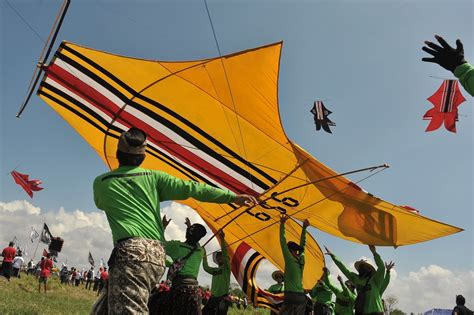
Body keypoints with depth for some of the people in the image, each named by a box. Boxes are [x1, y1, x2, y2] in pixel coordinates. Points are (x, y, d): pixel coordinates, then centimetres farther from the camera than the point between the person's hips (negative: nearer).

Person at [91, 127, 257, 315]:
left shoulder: (101, 182, 9)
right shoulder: (153, 177, 11)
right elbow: (191, 188, 5)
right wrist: (232, 196, 7)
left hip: (131, 252, -5)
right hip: (157, 255, 5)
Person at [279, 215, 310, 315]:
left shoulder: (290, 259, -3)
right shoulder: (301, 260, 13)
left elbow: (283, 242, -4)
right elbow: (302, 245, 24)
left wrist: (282, 224, 0)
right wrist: (304, 228, 27)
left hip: (292, 297, -7)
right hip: (302, 297, 7)